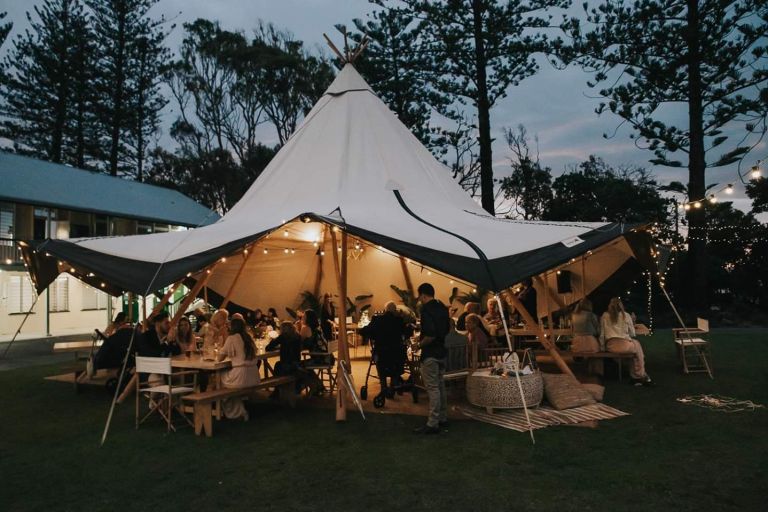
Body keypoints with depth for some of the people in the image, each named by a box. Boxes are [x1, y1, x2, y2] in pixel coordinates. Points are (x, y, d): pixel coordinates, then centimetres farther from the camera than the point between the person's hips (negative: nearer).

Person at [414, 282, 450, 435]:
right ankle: (443, 418, 26)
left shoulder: (426, 310, -19)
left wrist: (421, 343, -11)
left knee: (432, 388, -5)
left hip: (430, 354, -9)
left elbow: (430, 335, -28)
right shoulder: (442, 308, 8)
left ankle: (433, 424, -1)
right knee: (440, 386, 17)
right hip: (441, 352, 9)